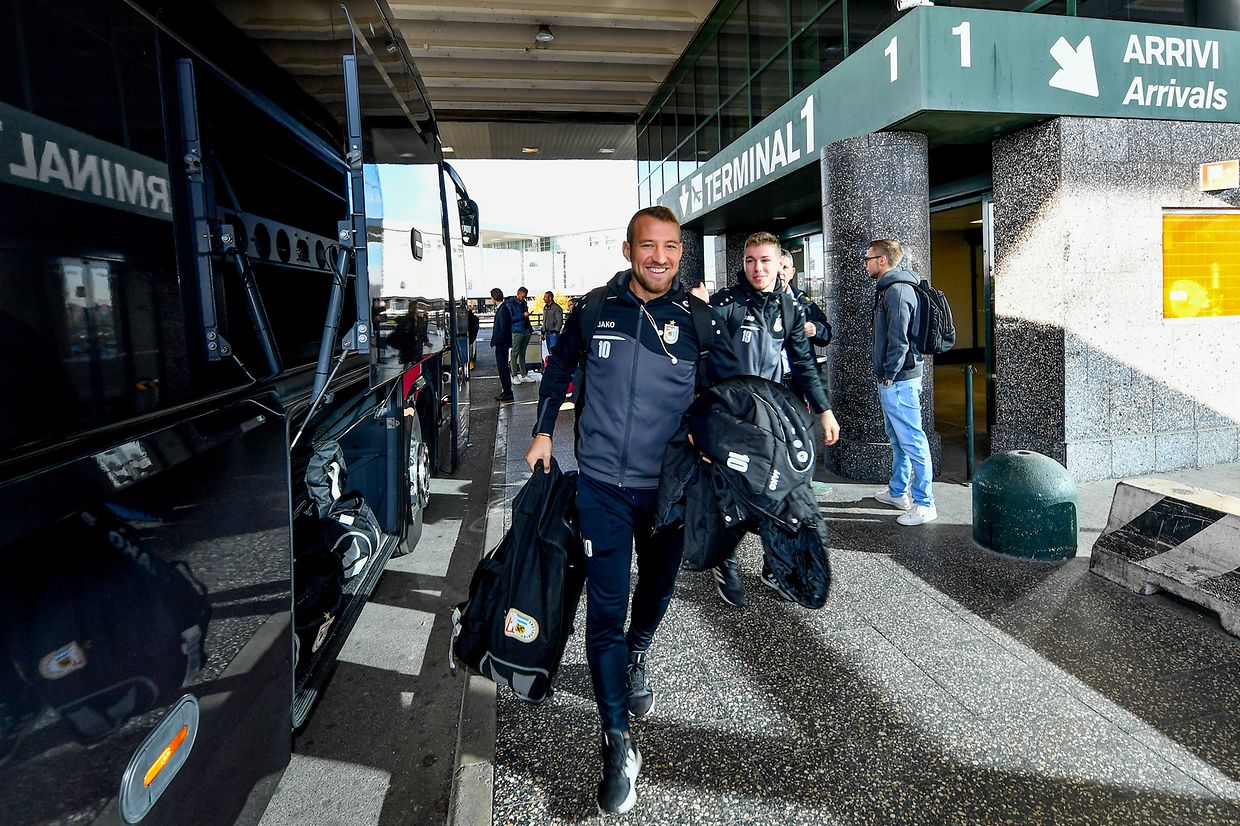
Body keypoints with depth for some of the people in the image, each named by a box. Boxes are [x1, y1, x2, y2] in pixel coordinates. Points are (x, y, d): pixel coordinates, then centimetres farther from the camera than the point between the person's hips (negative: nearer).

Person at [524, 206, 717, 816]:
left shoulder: (698, 319, -3)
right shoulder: (594, 310, -3)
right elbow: (560, 366, 14)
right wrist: (544, 430, 9)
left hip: (668, 485, 2)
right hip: (602, 484, -1)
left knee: (658, 587, 21)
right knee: (606, 607, -2)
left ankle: (634, 661, 52)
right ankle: (618, 744, 9)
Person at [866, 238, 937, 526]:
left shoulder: (897, 290, -16)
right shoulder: (888, 289, 16)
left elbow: (899, 340, -21)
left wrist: (889, 375, -16)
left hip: (899, 381, -11)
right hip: (891, 381, 11)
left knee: (912, 441, -5)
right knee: (898, 440, 19)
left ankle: (924, 504, 1)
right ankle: (898, 492, 31)